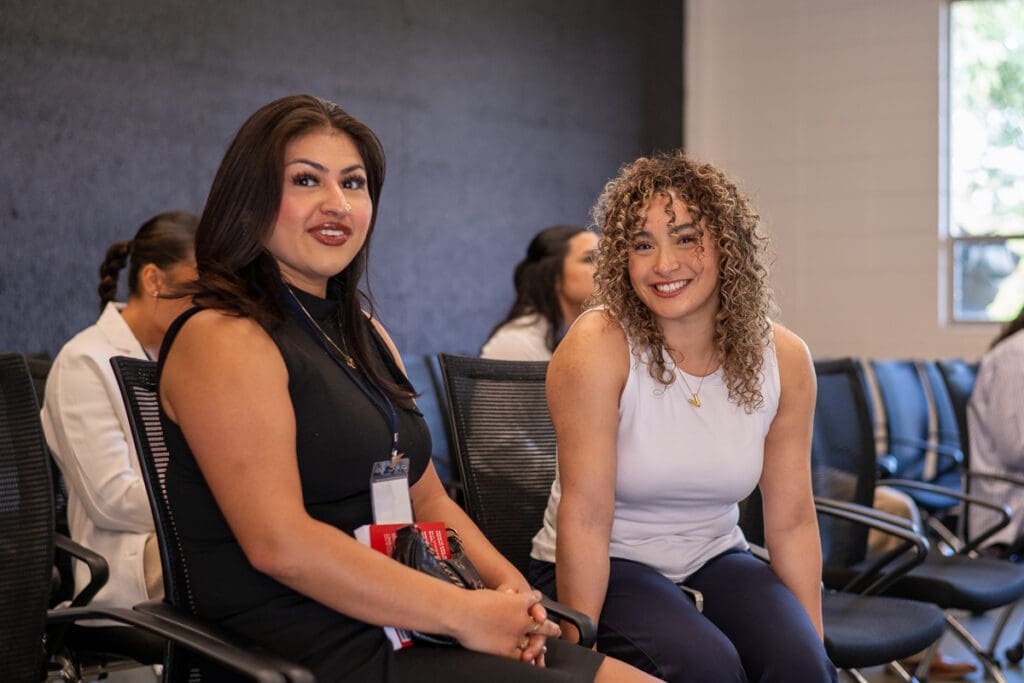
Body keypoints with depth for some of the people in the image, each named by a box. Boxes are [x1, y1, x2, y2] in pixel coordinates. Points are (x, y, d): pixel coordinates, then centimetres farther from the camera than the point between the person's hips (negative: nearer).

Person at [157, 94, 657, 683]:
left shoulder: (361, 331, 17)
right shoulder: (222, 339, -11)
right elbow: (279, 542, -20)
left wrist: (510, 587, -1)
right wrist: (465, 614, -18)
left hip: (406, 629, 9)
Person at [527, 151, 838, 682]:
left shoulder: (783, 358, -5)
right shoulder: (597, 347, -18)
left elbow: (791, 523, 0)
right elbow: (585, 519, -20)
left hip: (714, 560, 4)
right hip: (606, 568, -3)